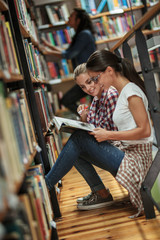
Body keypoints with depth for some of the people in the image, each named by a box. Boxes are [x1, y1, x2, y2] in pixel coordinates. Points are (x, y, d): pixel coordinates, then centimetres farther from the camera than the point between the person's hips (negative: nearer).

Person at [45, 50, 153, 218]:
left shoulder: (131, 92, -15)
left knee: (80, 138, -16)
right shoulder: (122, 92, 13)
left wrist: (109, 135, -19)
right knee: (77, 141, 1)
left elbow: (145, 130, -19)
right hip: (125, 150, 9)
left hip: (135, 158, -9)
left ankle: (44, 185, -7)